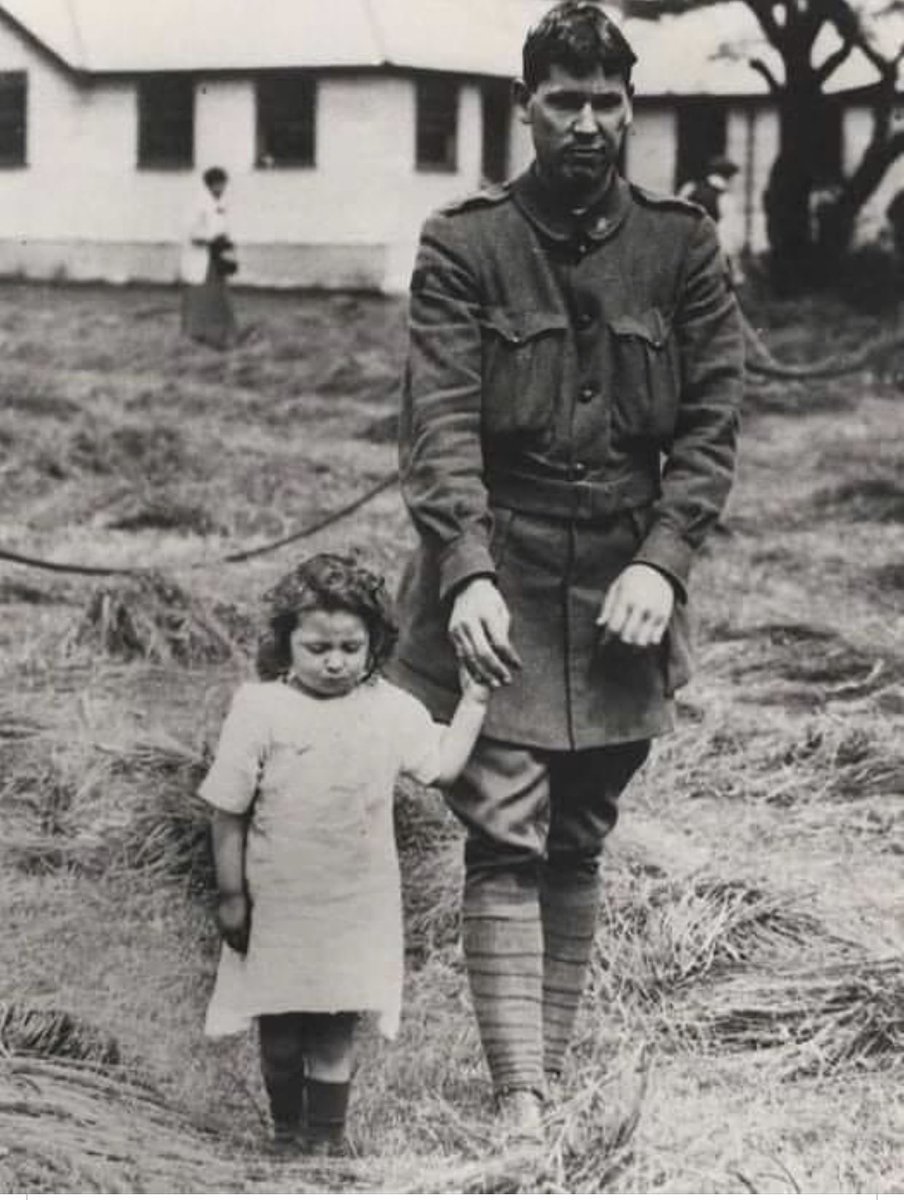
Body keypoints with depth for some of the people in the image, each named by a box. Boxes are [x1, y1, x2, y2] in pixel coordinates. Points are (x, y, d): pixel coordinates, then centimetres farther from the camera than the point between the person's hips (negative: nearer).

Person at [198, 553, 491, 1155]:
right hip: (276, 907, -1)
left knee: (335, 1031, 7)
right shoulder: (259, 708, -10)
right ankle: (287, 1132, 32)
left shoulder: (392, 709, -2)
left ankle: (325, 1139, 22)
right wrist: (231, 897, -5)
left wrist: (474, 699, -5)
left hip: (357, 908, 1)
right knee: (279, 1033, 12)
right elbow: (229, 813, -7)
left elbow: (444, 765, -1)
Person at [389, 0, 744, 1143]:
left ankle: (549, 1077, 20)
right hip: (497, 582, -2)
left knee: (577, 847, 10)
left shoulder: (680, 244, 4)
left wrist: (662, 562, -11)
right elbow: (438, 422, -10)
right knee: (506, 844, -8)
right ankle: (519, 1106, -8)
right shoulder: (462, 244, -2)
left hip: (623, 586, 3)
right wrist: (467, 573, -22)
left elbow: (711, 422, 2)